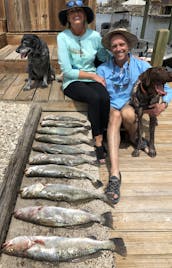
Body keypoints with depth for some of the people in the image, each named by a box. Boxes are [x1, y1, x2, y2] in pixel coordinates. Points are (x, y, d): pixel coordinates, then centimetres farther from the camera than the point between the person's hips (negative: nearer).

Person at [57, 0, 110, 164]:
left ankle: (101, 137, -11)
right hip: (72, 82, -3)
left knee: (105, 98, -29)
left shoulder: (95, 36, 1)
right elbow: (67, 71, -12)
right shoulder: (63, 37, -8)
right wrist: (93, 75, -12)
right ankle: (98, 141, -17)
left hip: (92, 79, 3)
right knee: (94, 98, -32)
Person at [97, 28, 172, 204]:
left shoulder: (141, 66, 2)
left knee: (127, 112, -35)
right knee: (115, 115, -34)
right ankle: (114, 173, -45)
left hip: (133, 108, 0)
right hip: (110, 109, 0)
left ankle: (135, 138, 1)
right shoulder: (103, 69, 3)